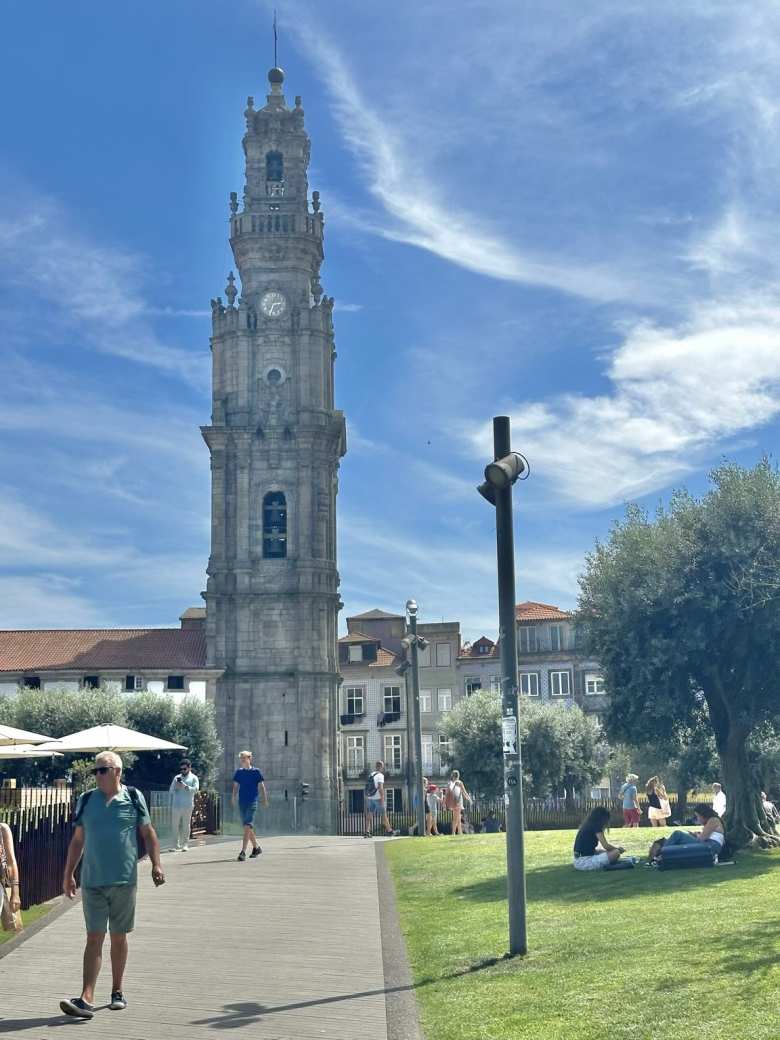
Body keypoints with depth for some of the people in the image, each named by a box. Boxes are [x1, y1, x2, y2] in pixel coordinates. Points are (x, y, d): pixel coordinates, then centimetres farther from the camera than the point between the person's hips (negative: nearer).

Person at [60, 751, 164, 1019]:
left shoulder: (133, 797, 0)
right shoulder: (86, 800, 5)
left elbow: (148, 833, 5)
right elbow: (77, 840, 11)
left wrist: (156, 864, -4)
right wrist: (68, 874, 9)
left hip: (124, 881, -1)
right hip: (92, 881, 1)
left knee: (119, 937, 10)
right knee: (94, 939, -4)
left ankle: (117, 992, 24)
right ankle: (86, 999, -8)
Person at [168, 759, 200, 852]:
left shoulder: (193, 778, 7)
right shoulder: (177, 777, 17)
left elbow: (196, 789, -6)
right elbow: (171, 790, 15)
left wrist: (185, 786, -15)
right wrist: (176, 787, -6)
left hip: (187, 806, -3)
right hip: (176, 805, 3)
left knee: (186, 825, -2)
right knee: (175, 825, 2)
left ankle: (185, 845, 3)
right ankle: (177, 845, 7)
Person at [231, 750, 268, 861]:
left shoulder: (256, 771, -2)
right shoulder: (239, 772, 8)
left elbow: (261, 786, 1)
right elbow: (236, 786, 11)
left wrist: (265, 800, 0)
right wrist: (233, 798, -3)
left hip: (252, 802, -5)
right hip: (242, 802, 5)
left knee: (247, 827, -14)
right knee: (247, 827, 13)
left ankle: (243, 852, -18)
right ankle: (256, 848, 30)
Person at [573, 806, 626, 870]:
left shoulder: (587, 826, 17)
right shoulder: (596, 826, -9)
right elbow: (606, 846, -9)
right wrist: (618, 848, 9)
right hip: (585, 862, -10)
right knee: (616, 852, -15)